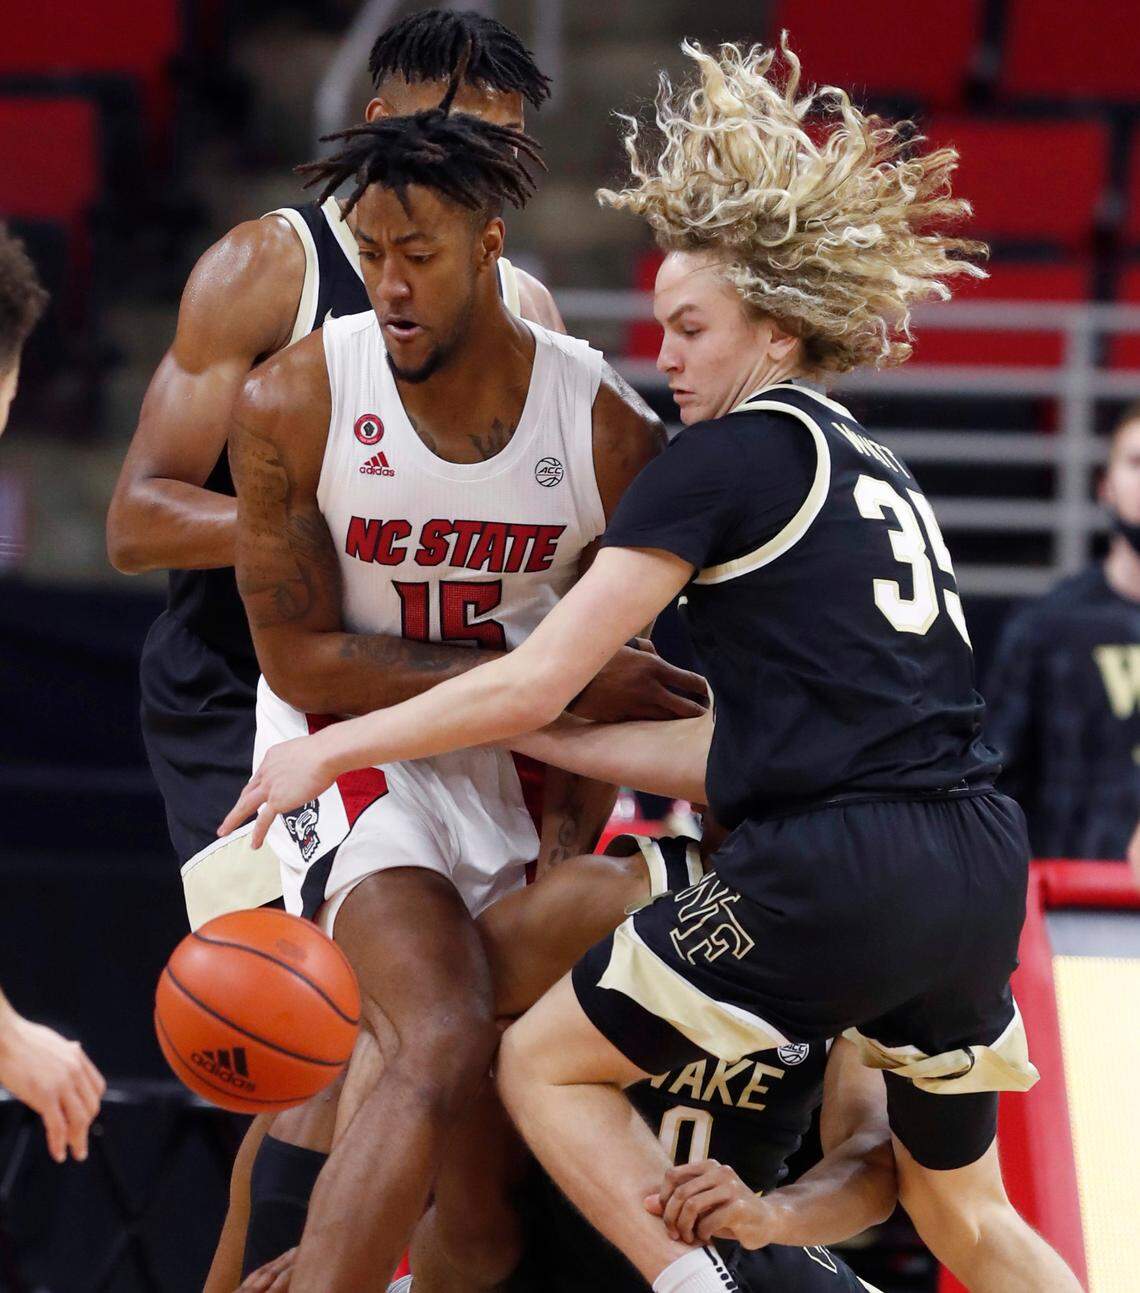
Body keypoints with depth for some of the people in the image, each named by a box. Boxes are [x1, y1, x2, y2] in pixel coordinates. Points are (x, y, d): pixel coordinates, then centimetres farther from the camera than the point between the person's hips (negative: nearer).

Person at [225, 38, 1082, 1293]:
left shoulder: (734, 456, -2)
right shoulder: (873, 472, 22)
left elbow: (538, 681, -6)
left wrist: (335, 748, 3)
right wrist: (520, 743, 24)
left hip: (835, 872, -8)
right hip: (980, 873, 8)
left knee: (546, 1062, 8)